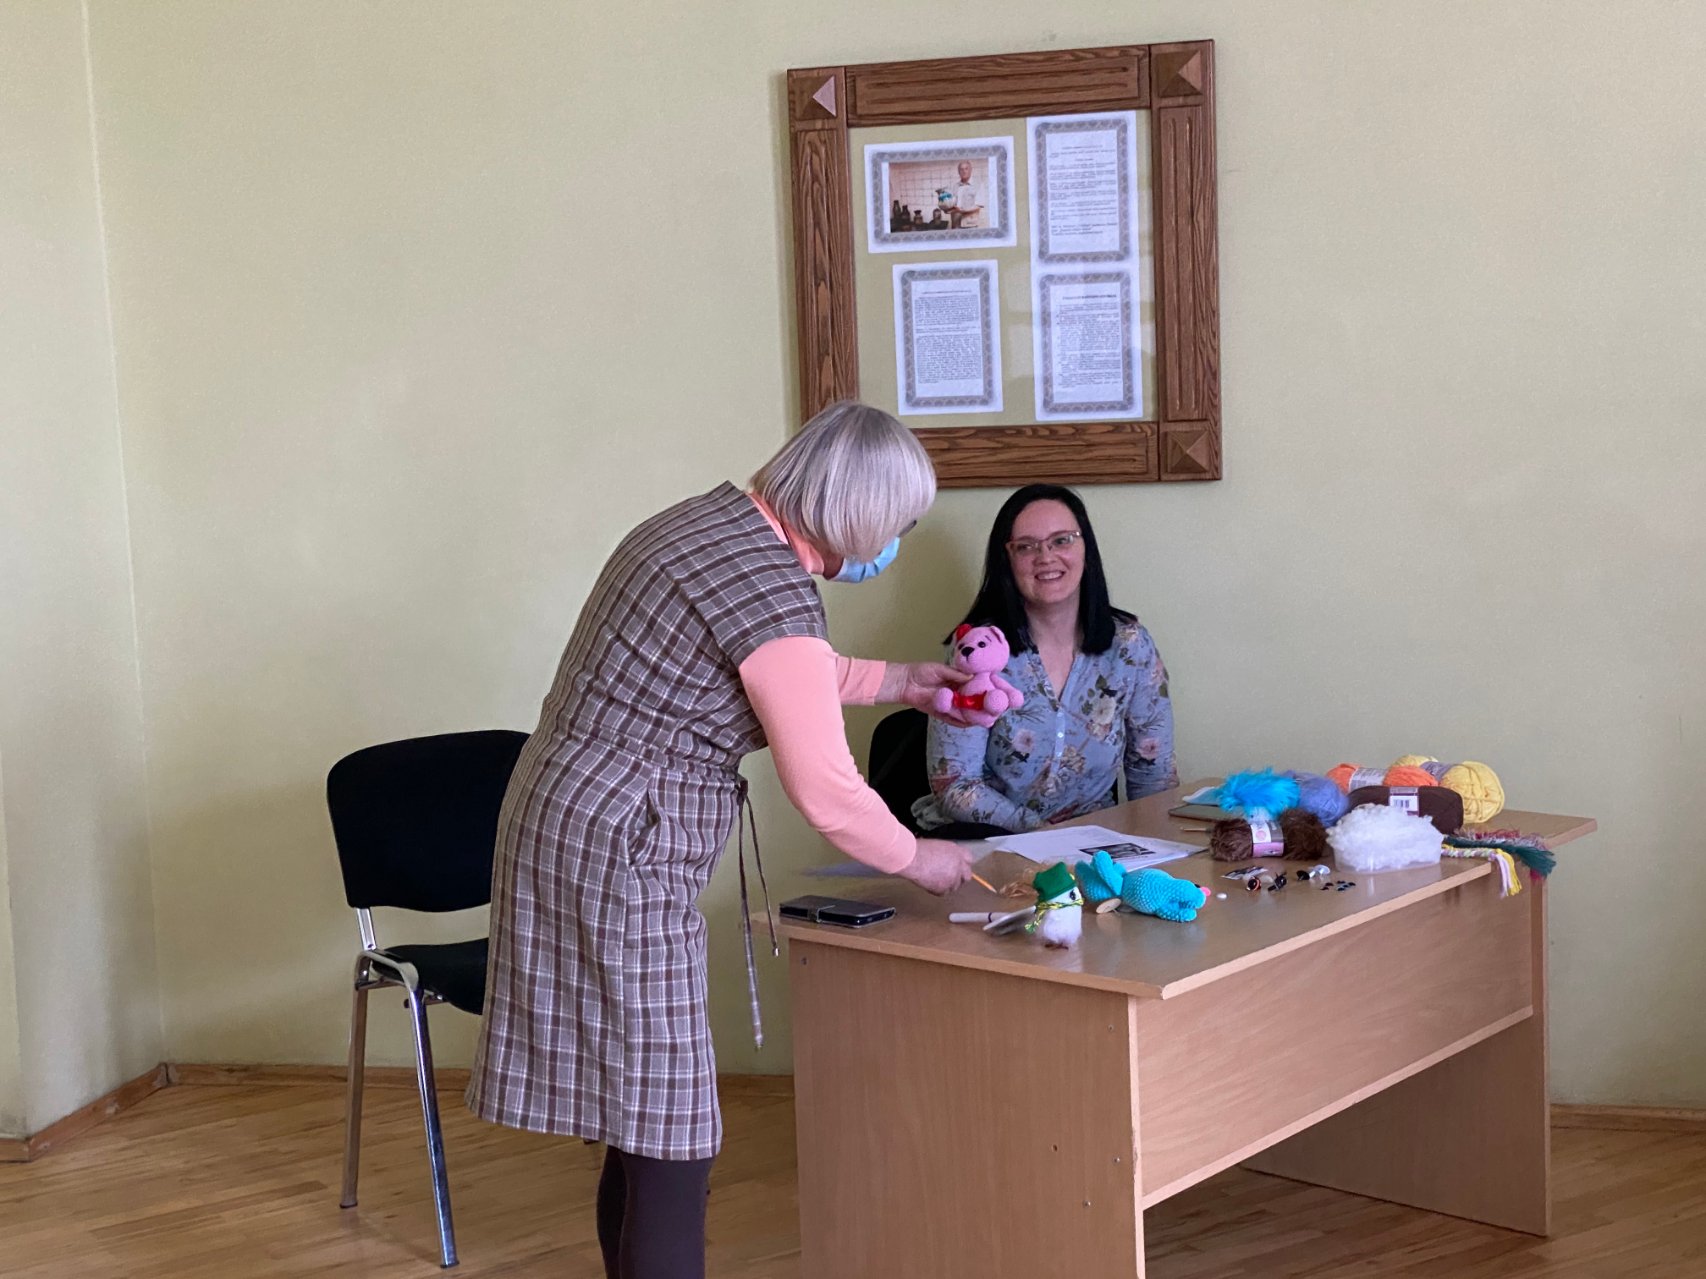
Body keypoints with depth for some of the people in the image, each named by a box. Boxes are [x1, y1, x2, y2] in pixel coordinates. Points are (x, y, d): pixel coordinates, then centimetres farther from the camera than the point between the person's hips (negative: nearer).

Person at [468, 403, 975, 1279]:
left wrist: (894, 681, 35)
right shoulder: (772, 587, -19)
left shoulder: (711, 518, 10)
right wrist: (916, 860, 3)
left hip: (567, 822, 10)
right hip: (616, 855, -10)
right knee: (670, 1147, -4)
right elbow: (824, 792, -13)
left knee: (639, 1123, 16)